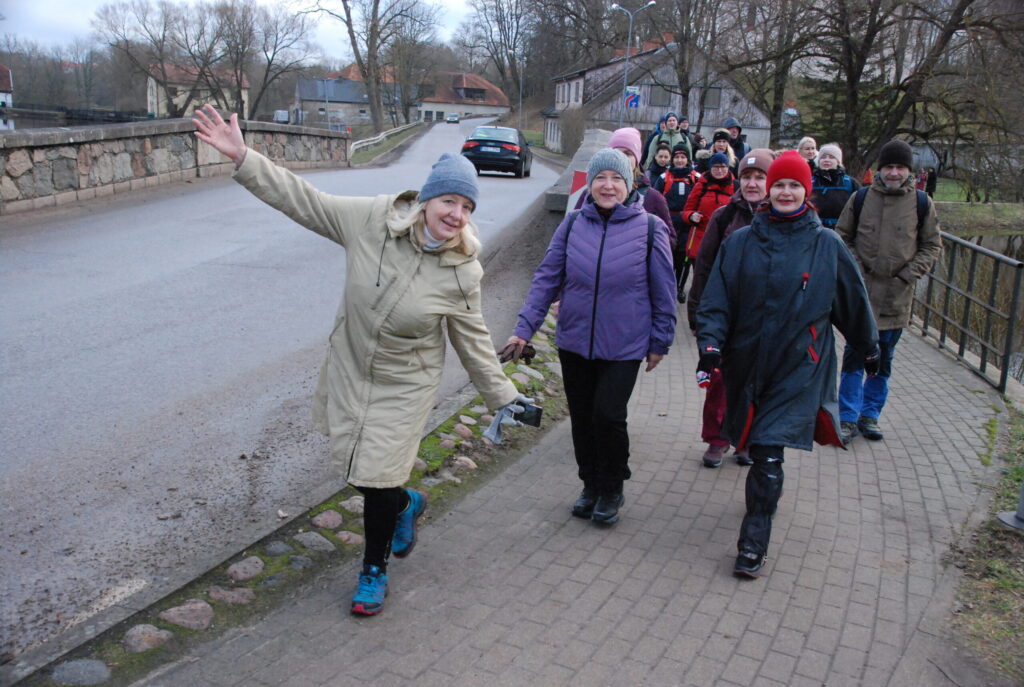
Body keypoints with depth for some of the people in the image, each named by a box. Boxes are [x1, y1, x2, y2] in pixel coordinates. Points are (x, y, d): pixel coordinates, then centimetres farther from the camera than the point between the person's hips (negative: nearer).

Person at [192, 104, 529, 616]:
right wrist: (242, 158, -15)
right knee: (354, 468, 14)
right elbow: (302, 199, -10)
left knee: (378, 479, 1)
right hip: (349, 371, 3)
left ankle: (374, 570, 29)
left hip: (404, 386, -2)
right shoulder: (372, 220, -15)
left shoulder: (462, 273, -14)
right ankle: (407, 504, 49)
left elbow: (473, 341, -3)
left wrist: (501, 396, 2)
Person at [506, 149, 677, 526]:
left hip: (624, 346, -3)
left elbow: (663, 290, 0)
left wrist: (660, 341, 3)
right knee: (582, 417, 12)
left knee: (608, 414, -9)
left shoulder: (650, 228, -7)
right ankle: (590, 485, 34)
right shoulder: (573, 223, -1)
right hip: (574, 342, 3)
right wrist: (525, 327, -4)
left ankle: (612, 490, 17)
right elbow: (547, 277, 1)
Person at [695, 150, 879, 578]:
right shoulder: (742, 242, 0)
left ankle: (754, 543, 1)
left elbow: (852, 301, 11)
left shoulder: (827, 245, -1)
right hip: (746, 362, 2)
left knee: (768, 454, -9)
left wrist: (869, 347, 22)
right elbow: (716, 299, -1)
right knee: (755, 444, 17)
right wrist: (710, 345, -14)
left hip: (798, 368, -2)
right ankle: (768, 493, 46)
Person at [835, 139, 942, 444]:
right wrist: (855, 270, -5)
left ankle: (870, 415, 24)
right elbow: (842, 236, 7)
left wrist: (907, 276, -5)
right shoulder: (861, 197, 1)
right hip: (861, 293, -1)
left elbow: (932, 246, 7)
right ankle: (848, 418, 9)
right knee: (854, 357, 0)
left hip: (897, 297, 1)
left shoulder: (922, 202, 1)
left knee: (883, 361, 11)